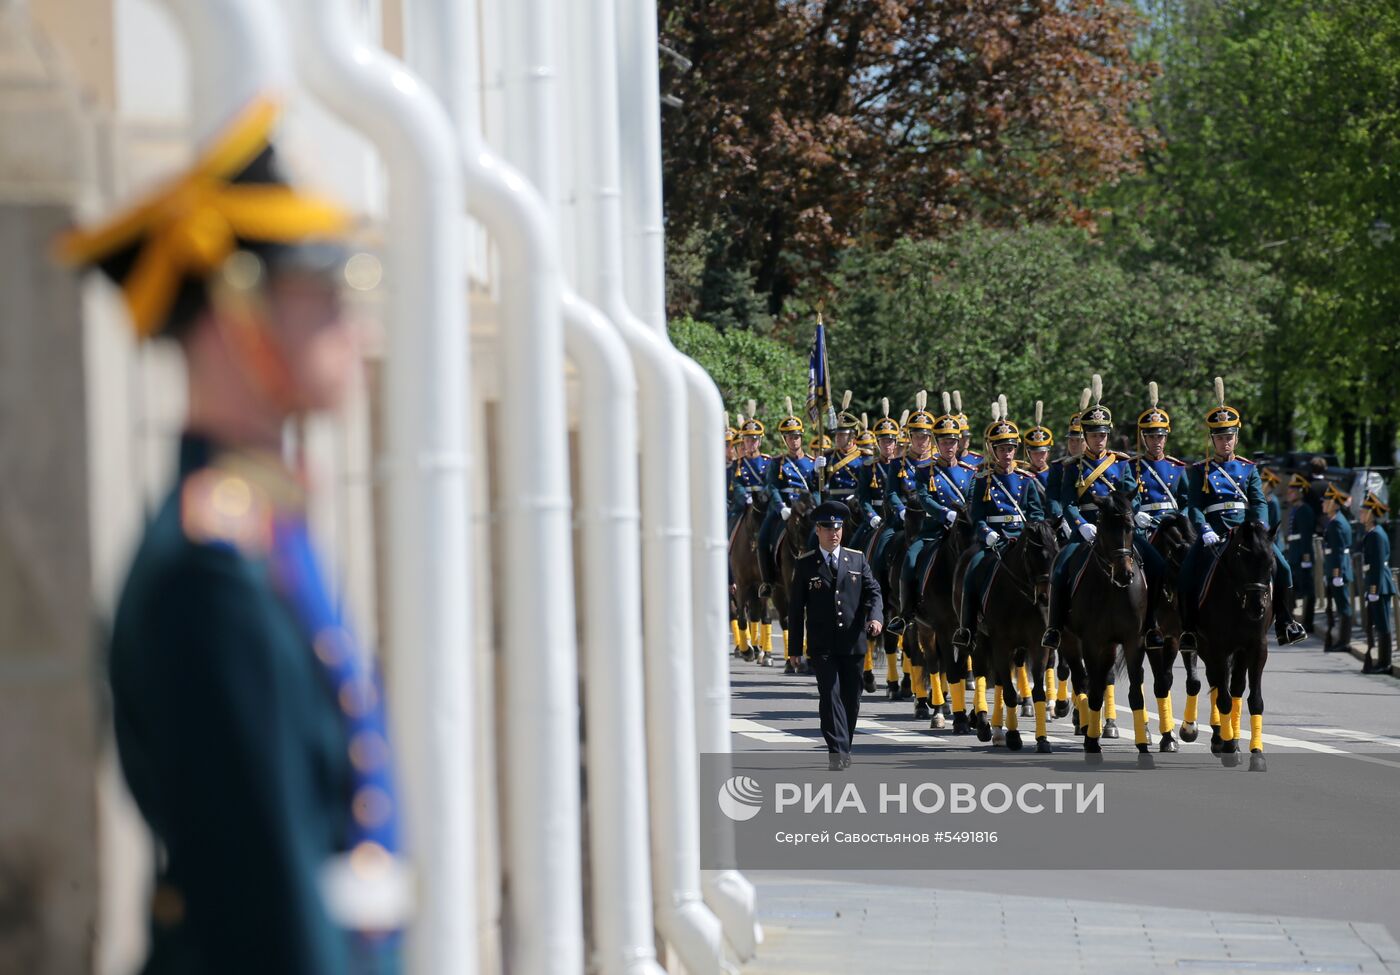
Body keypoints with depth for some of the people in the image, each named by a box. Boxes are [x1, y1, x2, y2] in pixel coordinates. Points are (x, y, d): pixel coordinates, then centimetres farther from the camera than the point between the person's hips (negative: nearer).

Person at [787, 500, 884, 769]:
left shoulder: (857, 560, 10)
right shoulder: (805, 564, 3)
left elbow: (873, 591, 6)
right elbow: (796, 606, 4)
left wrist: (875, 616, -15)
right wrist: (795, 644, 0)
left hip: (853, 643, 3)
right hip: (822, 645, -3)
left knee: (851, 699, 8)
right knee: (830, 695, -13)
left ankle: (843, 749, 23)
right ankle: (837, 750, -18)